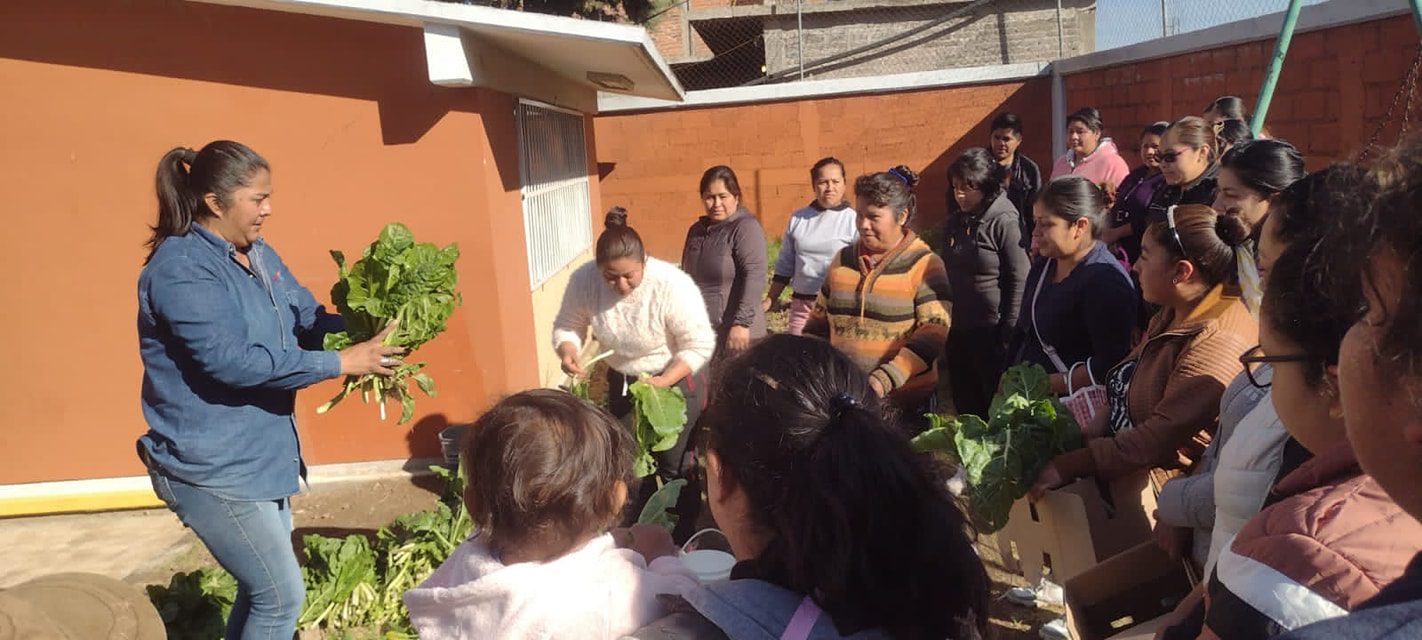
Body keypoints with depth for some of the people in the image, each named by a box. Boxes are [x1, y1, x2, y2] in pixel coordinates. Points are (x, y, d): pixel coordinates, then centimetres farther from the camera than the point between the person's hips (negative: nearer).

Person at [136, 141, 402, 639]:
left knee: (261, 586, 19)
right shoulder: (180, 268, -20)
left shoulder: (259, 255, 7)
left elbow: (309, 319, 8)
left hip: (260, 456, 9)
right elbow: (233, 361, -29)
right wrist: (341, 363, -28)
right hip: (213, 467, -9)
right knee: (283, 595, -3)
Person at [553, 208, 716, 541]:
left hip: (677, 379, -4)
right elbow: (567, 325, -8)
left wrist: (662, 382, -34)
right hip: (622, 381, 5)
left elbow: (700, 346, -25)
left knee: (672, 467, 0)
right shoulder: (583, 280, -21)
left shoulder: (672, 285, -32)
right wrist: (567, 352, -30)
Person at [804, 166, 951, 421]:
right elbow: (820, 320, 16)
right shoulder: (843, 259, 7)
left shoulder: (924, 265, -7)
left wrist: (885, 380, -27)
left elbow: (933, 332, -16)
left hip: (905, 402, -4)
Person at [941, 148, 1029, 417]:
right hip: (958, 331, 7)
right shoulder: (955, 220, 10)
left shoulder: (1004, 222, -12)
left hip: (991, 332, -7)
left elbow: (1020, 280, -14)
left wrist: (1009, 334, -15)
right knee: (965, 410, 16)